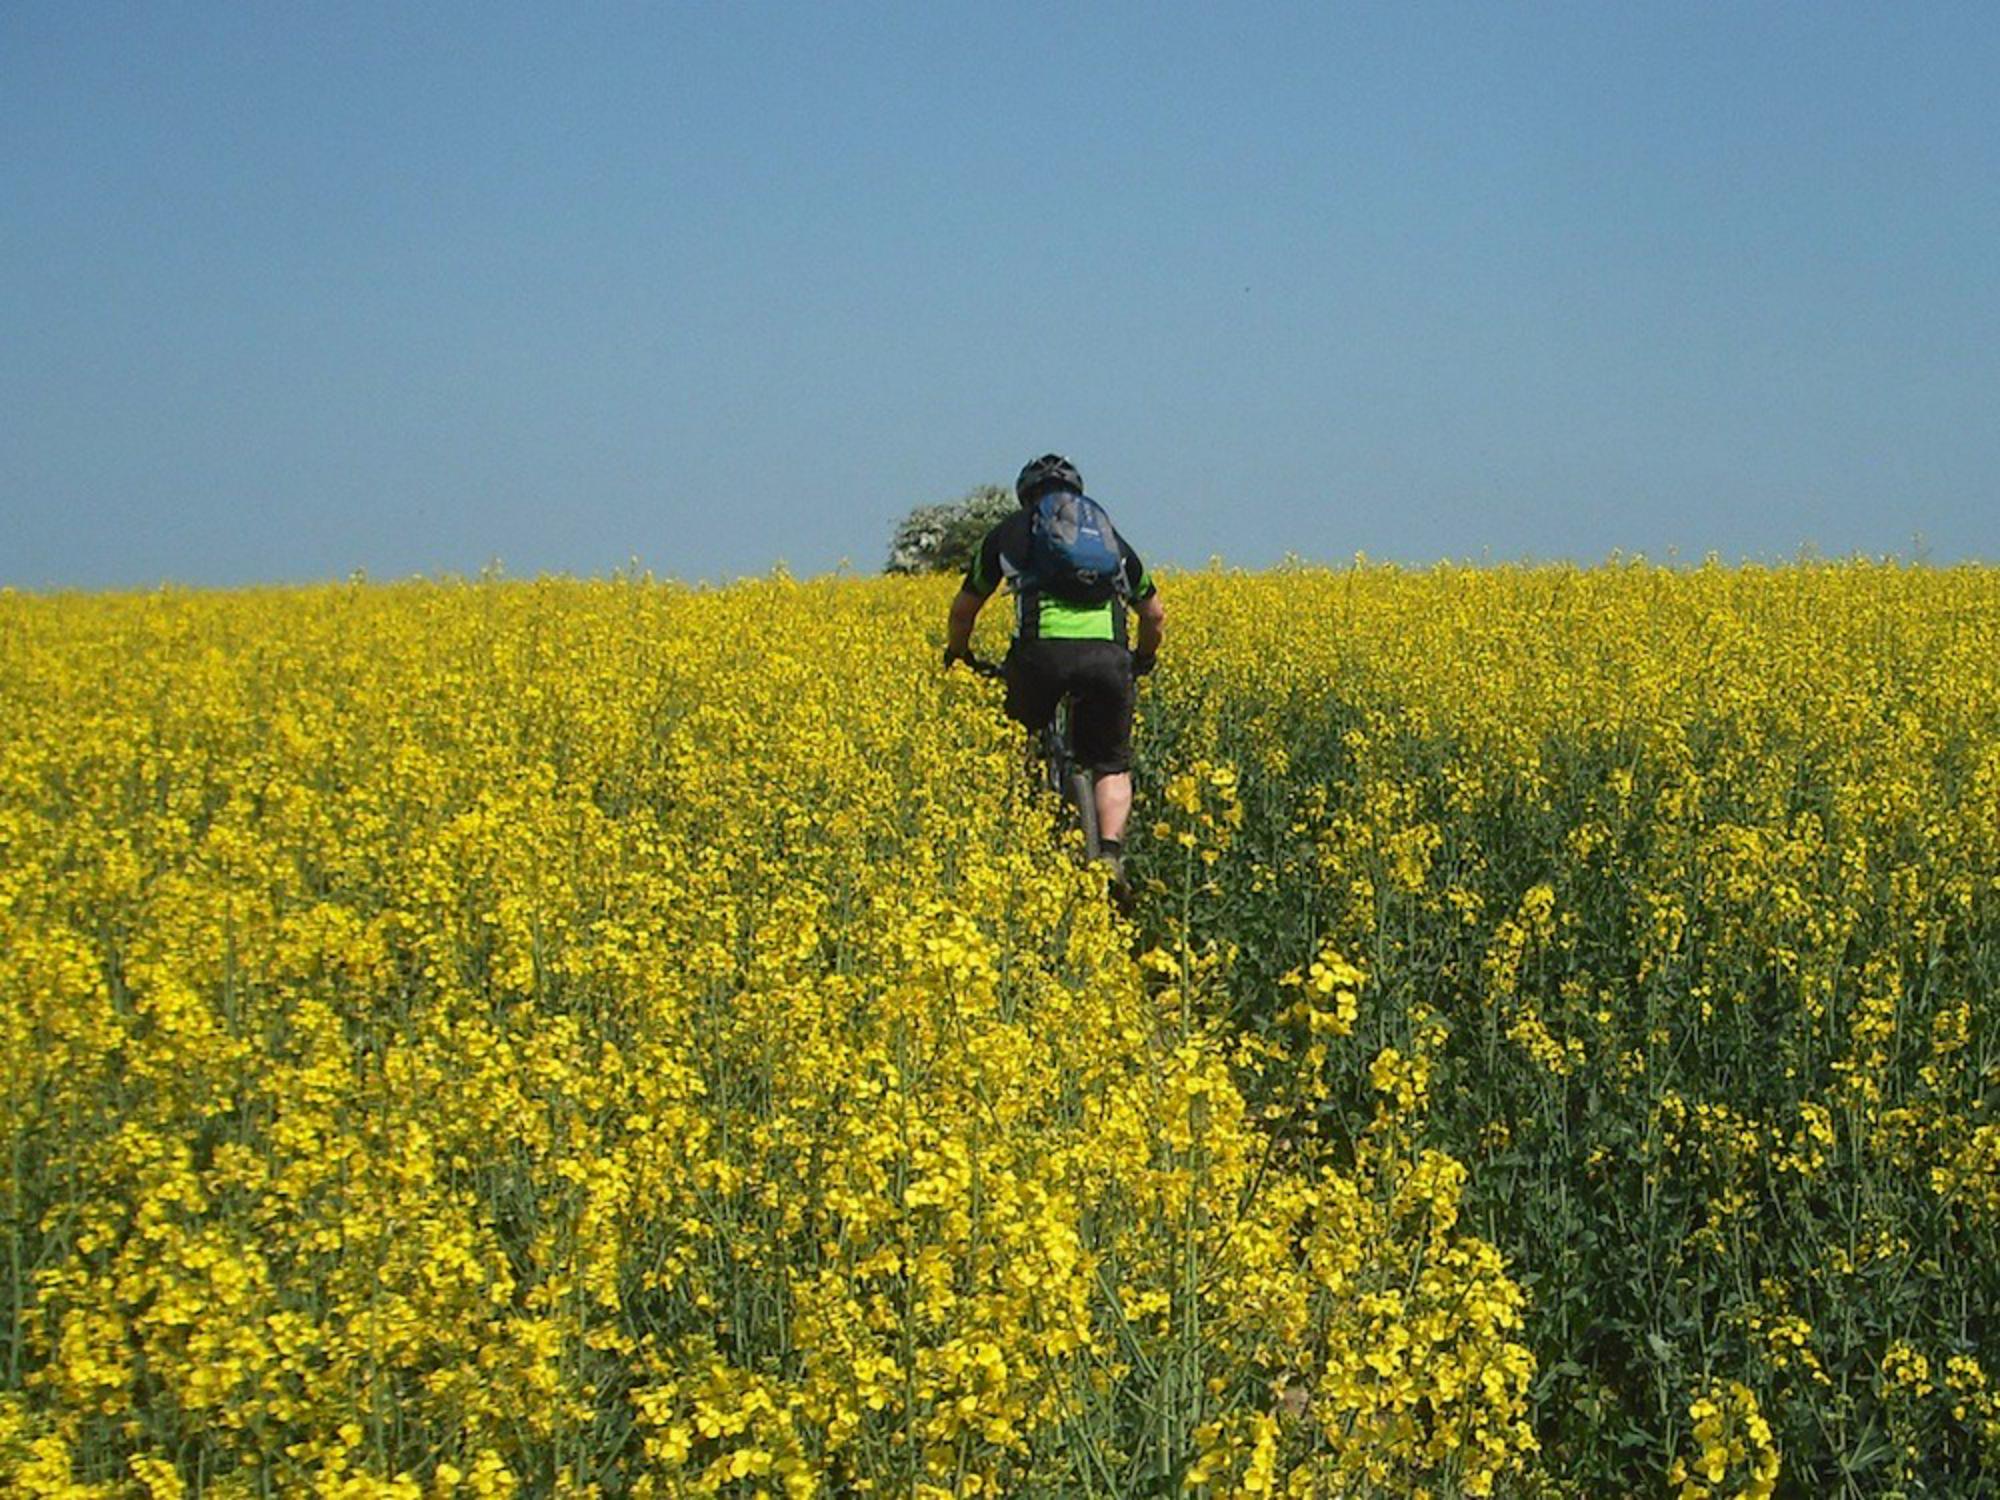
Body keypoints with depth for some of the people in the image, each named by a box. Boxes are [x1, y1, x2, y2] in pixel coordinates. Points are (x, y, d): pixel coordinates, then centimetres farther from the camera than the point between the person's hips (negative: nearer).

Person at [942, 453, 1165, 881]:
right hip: (1107, 654, 2)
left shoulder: (1010, 531, 25)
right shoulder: (1108, 534, 31)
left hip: (1043, 650, -1)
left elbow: (963, 610, 32)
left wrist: (958, 656, 50)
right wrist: (1143, 660, 57)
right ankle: (1111, 851, -9)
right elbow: (1155, 616, 38)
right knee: (1112, 767, 14)